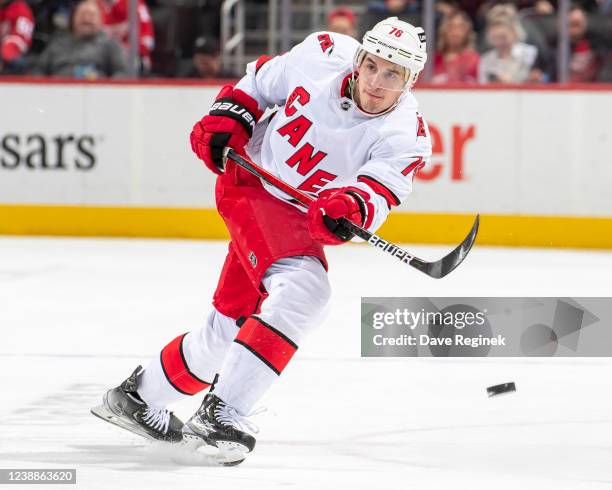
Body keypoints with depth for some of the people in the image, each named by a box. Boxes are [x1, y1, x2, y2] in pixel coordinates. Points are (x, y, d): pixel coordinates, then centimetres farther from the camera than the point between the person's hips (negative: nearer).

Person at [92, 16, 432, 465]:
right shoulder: (325, 54, -15)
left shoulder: (406, 137, -16)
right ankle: (222, 413, -28)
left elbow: (380, 191, -33)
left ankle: (139, 397, 31)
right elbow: (262, 81, 5)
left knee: (231, 326, 10)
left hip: (302, 218, 4)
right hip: (252, 181, -4)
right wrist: (225, 119, -7)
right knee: (303, 290, -26)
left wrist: (351, 207, -54)